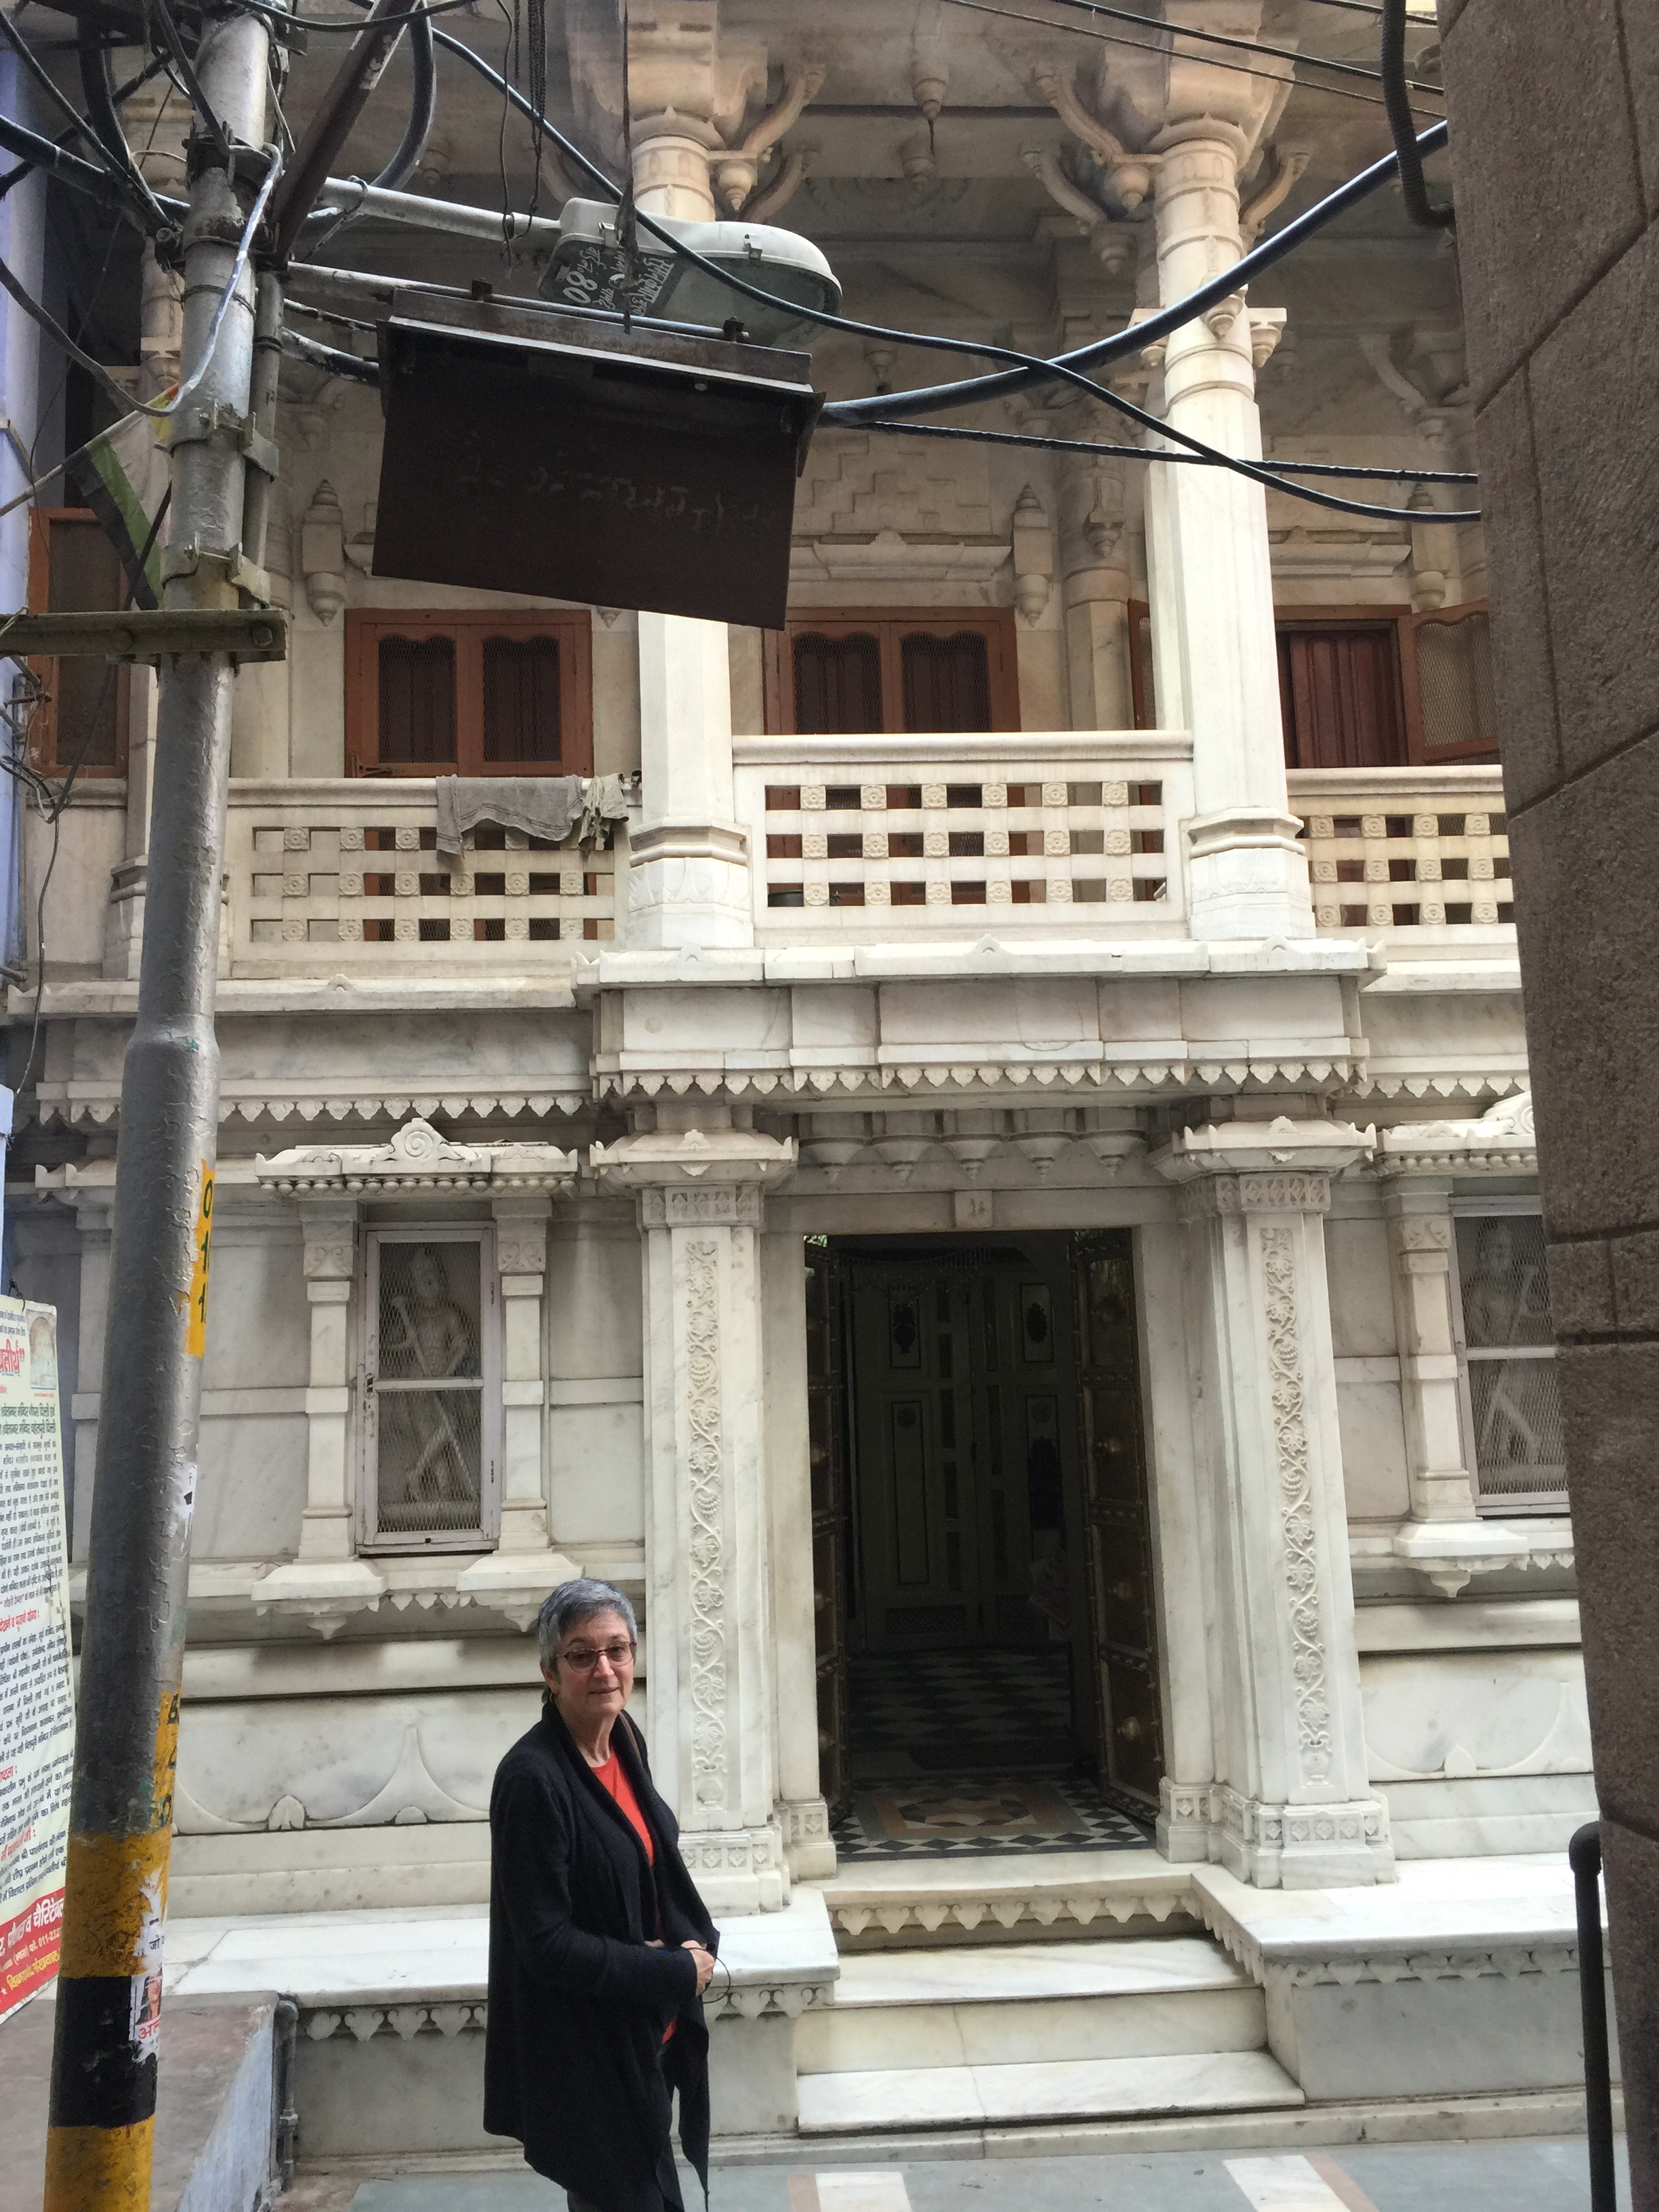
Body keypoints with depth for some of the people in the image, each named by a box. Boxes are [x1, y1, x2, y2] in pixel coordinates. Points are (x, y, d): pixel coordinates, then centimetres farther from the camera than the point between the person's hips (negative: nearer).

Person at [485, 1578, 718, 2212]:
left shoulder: (623, 1742, 0)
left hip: (647, 2034, 8)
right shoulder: (532, 1778, -24)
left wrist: (696, 1941, -7)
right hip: (585, 2056, -8)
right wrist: (676, 1972, -17)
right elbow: (546, 1943, -23)